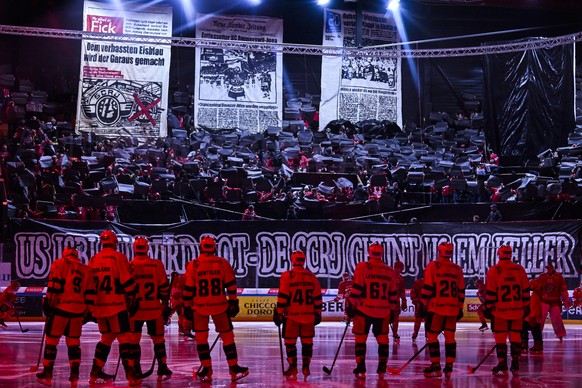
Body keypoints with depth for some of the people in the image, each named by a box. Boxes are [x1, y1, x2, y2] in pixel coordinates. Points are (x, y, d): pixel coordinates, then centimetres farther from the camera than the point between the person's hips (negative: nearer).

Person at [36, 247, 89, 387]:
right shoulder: (85, 269, 15)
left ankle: (47, 375, 11)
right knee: (74, 343, 12)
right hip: (78, 310, 4)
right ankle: (74, 376, 6)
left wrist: (48, 302, -6)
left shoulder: (59, 263, 2)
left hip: (60, 307, -4)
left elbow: (54, 285, -8)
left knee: (51, 340, 6)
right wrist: (87, 312, 19)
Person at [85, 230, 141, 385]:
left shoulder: (93, 260, 11)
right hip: (116, 305, -6)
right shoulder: (118, 257, -7)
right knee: (124, 338, -4)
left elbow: (90, 286, 11)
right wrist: (132, 299, -1)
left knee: (107, 337, 18)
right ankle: (130, 374, -10)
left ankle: (96, 372, 18)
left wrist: (90, 307, 16)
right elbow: (127, 281, -10)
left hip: (99, 306, 6)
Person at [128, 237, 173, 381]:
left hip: (135, 310, -1)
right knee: (158, 340, 12)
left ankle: (136, 371, 10)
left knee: (134, 340, 10)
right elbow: (164, 288, -2)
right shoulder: (157, 265, -5)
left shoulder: (129, 266, -7)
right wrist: (165, 304, 10)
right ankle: (162, 370, 15)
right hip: (154, 309, 1)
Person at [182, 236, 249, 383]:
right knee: (227, 336, 8)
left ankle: (207, 371, 8)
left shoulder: (193, 265, -3)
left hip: (200, 307, 0)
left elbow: (188, 289, -2)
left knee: (201, 338, 9)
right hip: (219, 306, 0)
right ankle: (234, 369, 10)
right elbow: (231, 285, 0)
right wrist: (233, 303, 7)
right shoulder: (223, 263, -2)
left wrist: (187, 307, 6)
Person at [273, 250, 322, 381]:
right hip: (308, 315, 3)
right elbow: (317, 297, 8)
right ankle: (306, 367, 11)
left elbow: (283, 296, -10)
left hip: (291, 316, -3)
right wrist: (318, 313, 17)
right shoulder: (311, 276, 5)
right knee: (307, 341, 11)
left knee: (290, 341, 5)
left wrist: (279, 313, -4)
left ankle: (293, 368, 4)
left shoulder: (287, 276, -7)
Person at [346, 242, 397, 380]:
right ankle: (381, 371, 9)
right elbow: (392, 294, 10)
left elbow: (356, 289, -9)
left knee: (360, 339, 7)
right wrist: (392, 311, 18)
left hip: (364, 310, -3)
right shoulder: (390, 272, 7)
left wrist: (350, 305, -2)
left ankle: (361, 370, 5)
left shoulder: (362, 267, -5)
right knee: (383, 340, 11)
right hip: (383, 311, 3)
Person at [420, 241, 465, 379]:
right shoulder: (457, 269, 9)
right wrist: (460, 308, 18)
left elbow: (427, 288, -8)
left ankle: (436, 366, -1)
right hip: (453, 308, 4)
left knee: (432, 335, 3)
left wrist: (423, 305, -3)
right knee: (450, 336, 8)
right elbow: (461, 291, 11)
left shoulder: (433, 266, -4)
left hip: (436, 307, -4)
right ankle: (449, 367, 7)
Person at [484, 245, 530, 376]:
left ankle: (502, 366, 1)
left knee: (500, 338, 3)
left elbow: (490, 292, -7)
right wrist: (526, 306, 16)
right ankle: (515, 366, 13)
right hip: (517, 311, 3)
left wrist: (488, 308, 0)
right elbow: (525, 290, 7)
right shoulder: (520, 269, 4)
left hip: (500, 311, -3)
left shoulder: (494, 271, -7)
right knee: (515, 336, 10)